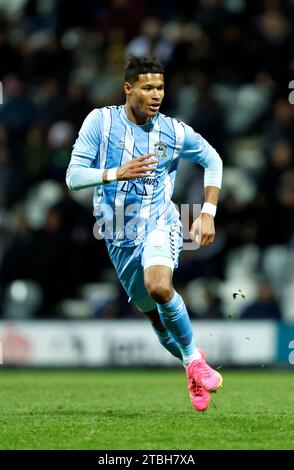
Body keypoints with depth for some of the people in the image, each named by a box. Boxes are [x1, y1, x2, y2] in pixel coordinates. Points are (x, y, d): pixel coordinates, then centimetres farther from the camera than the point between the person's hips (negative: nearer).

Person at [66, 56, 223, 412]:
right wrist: (116, 174, -26)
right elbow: (73, 176, -10)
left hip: (159, 225, -2)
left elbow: (212, 160, 15)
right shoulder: (100, 121, -6)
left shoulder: (173, 132, -2)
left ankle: (194, 358, -10)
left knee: (159, 287, -31)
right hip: (119, 237, 2)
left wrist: (208, 213, 6)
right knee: (153, 314, 9)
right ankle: (192, 365, 36)